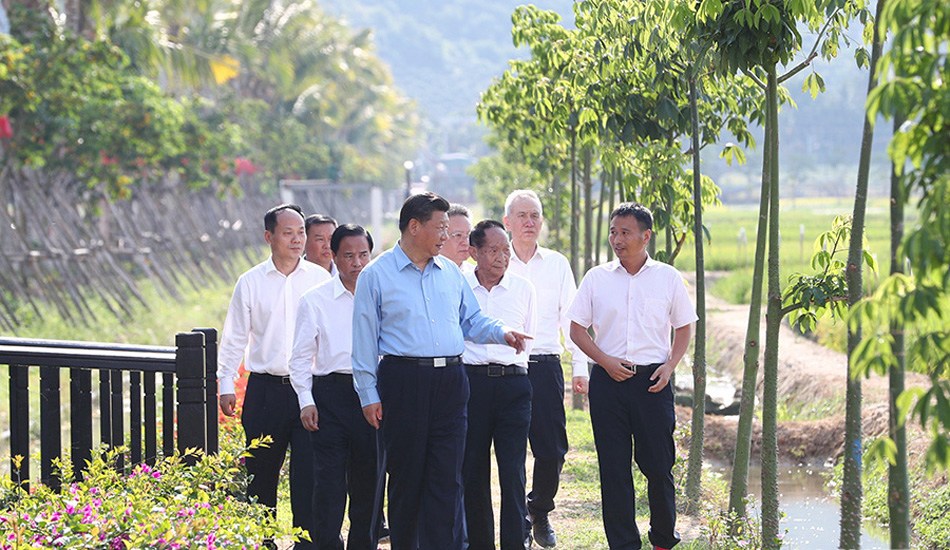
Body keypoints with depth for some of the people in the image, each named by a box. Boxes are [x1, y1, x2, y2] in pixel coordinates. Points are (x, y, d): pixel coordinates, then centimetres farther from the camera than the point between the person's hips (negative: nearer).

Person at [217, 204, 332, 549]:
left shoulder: (320, 279, 4)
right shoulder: (251, 282, 4)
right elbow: (235, 336, 10)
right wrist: (225, 384, 6)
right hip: (266, 388, 1)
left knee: (309, 471, -5)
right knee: (261, 472, 7)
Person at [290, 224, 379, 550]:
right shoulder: (315, 300, 3)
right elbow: (302, 356, 5)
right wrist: (306, 400, -4)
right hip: (330, 393, -2)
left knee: (368, 480, 7)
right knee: (329, 480, -4)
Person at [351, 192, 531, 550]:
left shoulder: (450, 273, 13)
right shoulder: (376, 275, 0)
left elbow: (472, 322, 20)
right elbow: (365, 339, 0)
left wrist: (502, 333, 0)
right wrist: (369, 394, -4)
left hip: (450, 382, 4)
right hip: (403, 382, -4)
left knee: (448, 477, -1)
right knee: (406, 476, 4)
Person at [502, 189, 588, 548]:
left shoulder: (557, 264, 10)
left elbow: (570, 318, 12)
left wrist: (580, 367, 6)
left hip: (546, 366, 1)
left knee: (553, 449, -3)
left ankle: (540, 512, 21)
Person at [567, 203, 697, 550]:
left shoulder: (668, 278, 4)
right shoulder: (597, 278, 5)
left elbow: (683, 327, 11)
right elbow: (577, 329, 7)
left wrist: (670, 365, -4)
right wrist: (605, 361, -7)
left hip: (652, 381, -1)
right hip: (608, 379, 1)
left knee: (658, 464, 1)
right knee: (613, 467, 1)